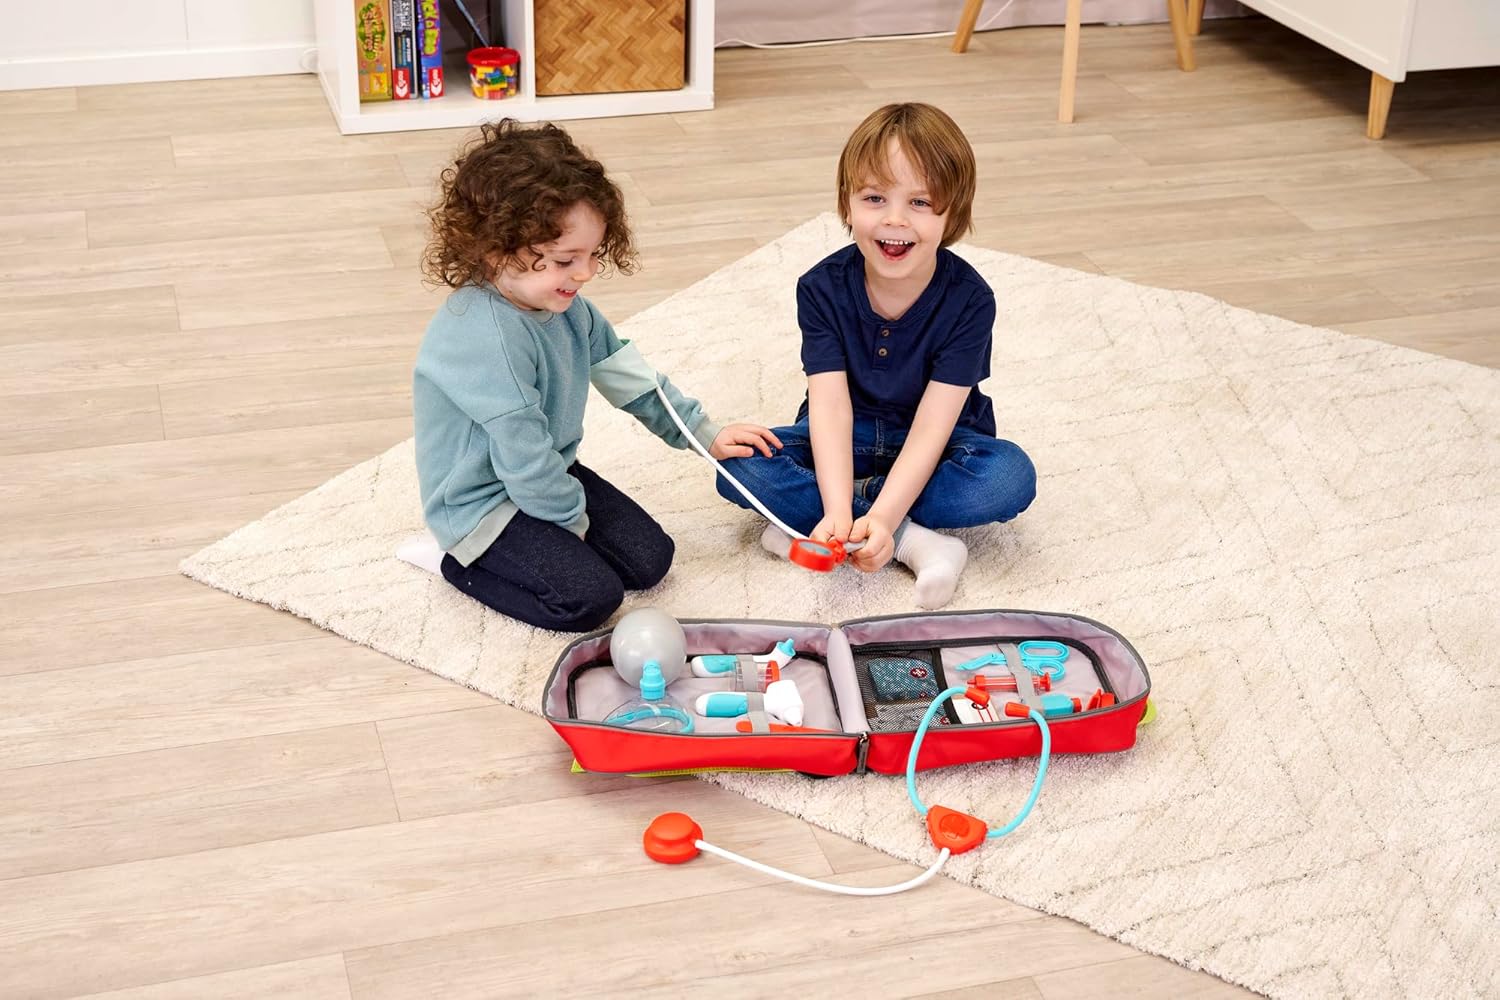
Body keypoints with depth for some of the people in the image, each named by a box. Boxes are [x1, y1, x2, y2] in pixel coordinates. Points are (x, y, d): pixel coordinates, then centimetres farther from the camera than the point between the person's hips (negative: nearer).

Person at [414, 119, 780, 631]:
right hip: (482, 504, -9)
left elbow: (624, 372, 13)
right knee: (592, 596, -19)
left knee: (650, 559, 2)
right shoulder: (487, 337, -32)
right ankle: (465, 564, 0)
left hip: (553, 474, 9)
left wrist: (704, 432, 13)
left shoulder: (564, 306, -2)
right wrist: (575, 522, -13)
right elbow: (524, 458, -28)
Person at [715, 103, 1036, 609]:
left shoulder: (968, 299, -21)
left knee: (1010, 478, -32)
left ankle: (806, 521, -26)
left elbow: (932, 426, -26)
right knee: (739, 465, -25)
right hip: (849, 438, 1)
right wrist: (838, 513, -40)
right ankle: (915, 542, -28)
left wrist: (879, 519, -40)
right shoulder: (822, 288, -16)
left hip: (928, 446, -1)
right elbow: (831, 406, -24)